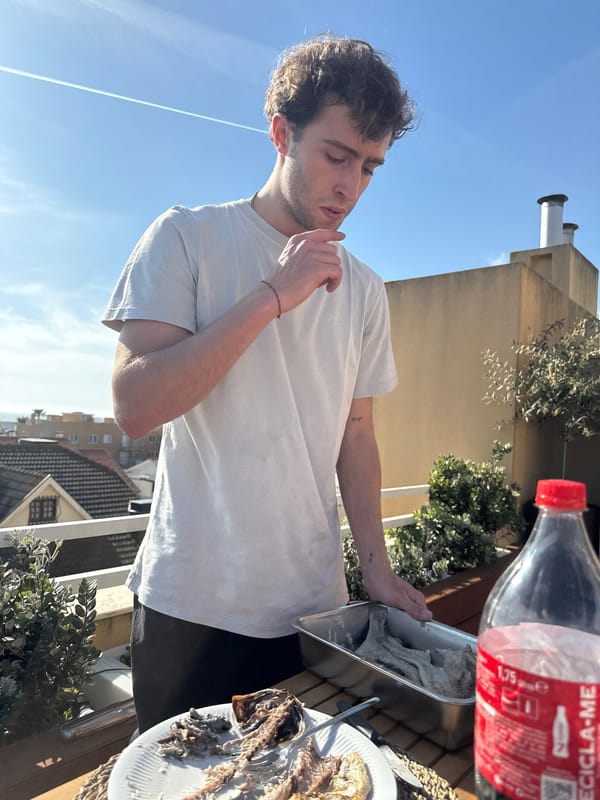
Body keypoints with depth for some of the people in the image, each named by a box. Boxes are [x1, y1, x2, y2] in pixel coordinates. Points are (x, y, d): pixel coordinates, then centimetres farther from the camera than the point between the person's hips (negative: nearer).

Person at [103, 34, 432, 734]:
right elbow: (134, 406, -17)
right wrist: (272, 296, -20)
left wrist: (374, 563, 2)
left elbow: (356, 431, 9)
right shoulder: (187, 238, -7)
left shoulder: (363, 290, 5)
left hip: (314, 607, 4)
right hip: (192, 607, -3)